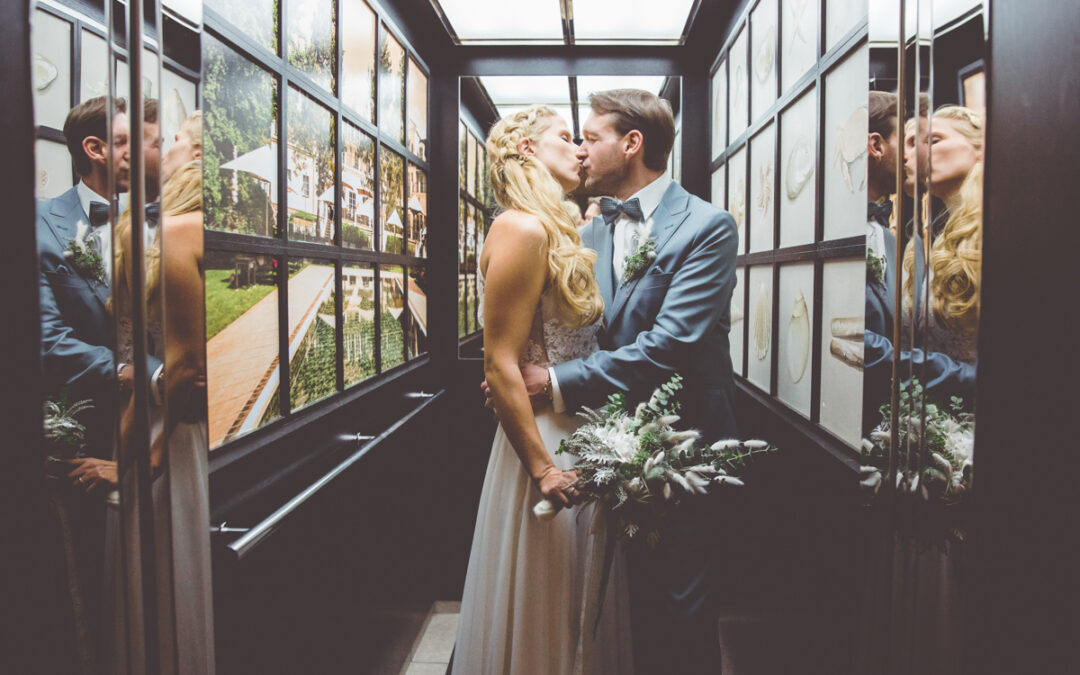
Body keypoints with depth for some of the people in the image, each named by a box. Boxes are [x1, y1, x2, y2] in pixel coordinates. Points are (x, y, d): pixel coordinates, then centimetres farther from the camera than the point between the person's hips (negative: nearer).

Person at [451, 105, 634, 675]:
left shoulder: (559, 231, 13)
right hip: (546, 440, -9)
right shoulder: (523, 229, -15)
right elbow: (501, 366, -20)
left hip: (582, 432, 9)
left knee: (582, 602, 21)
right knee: (543, 614, 7)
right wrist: (542, 469, -20)